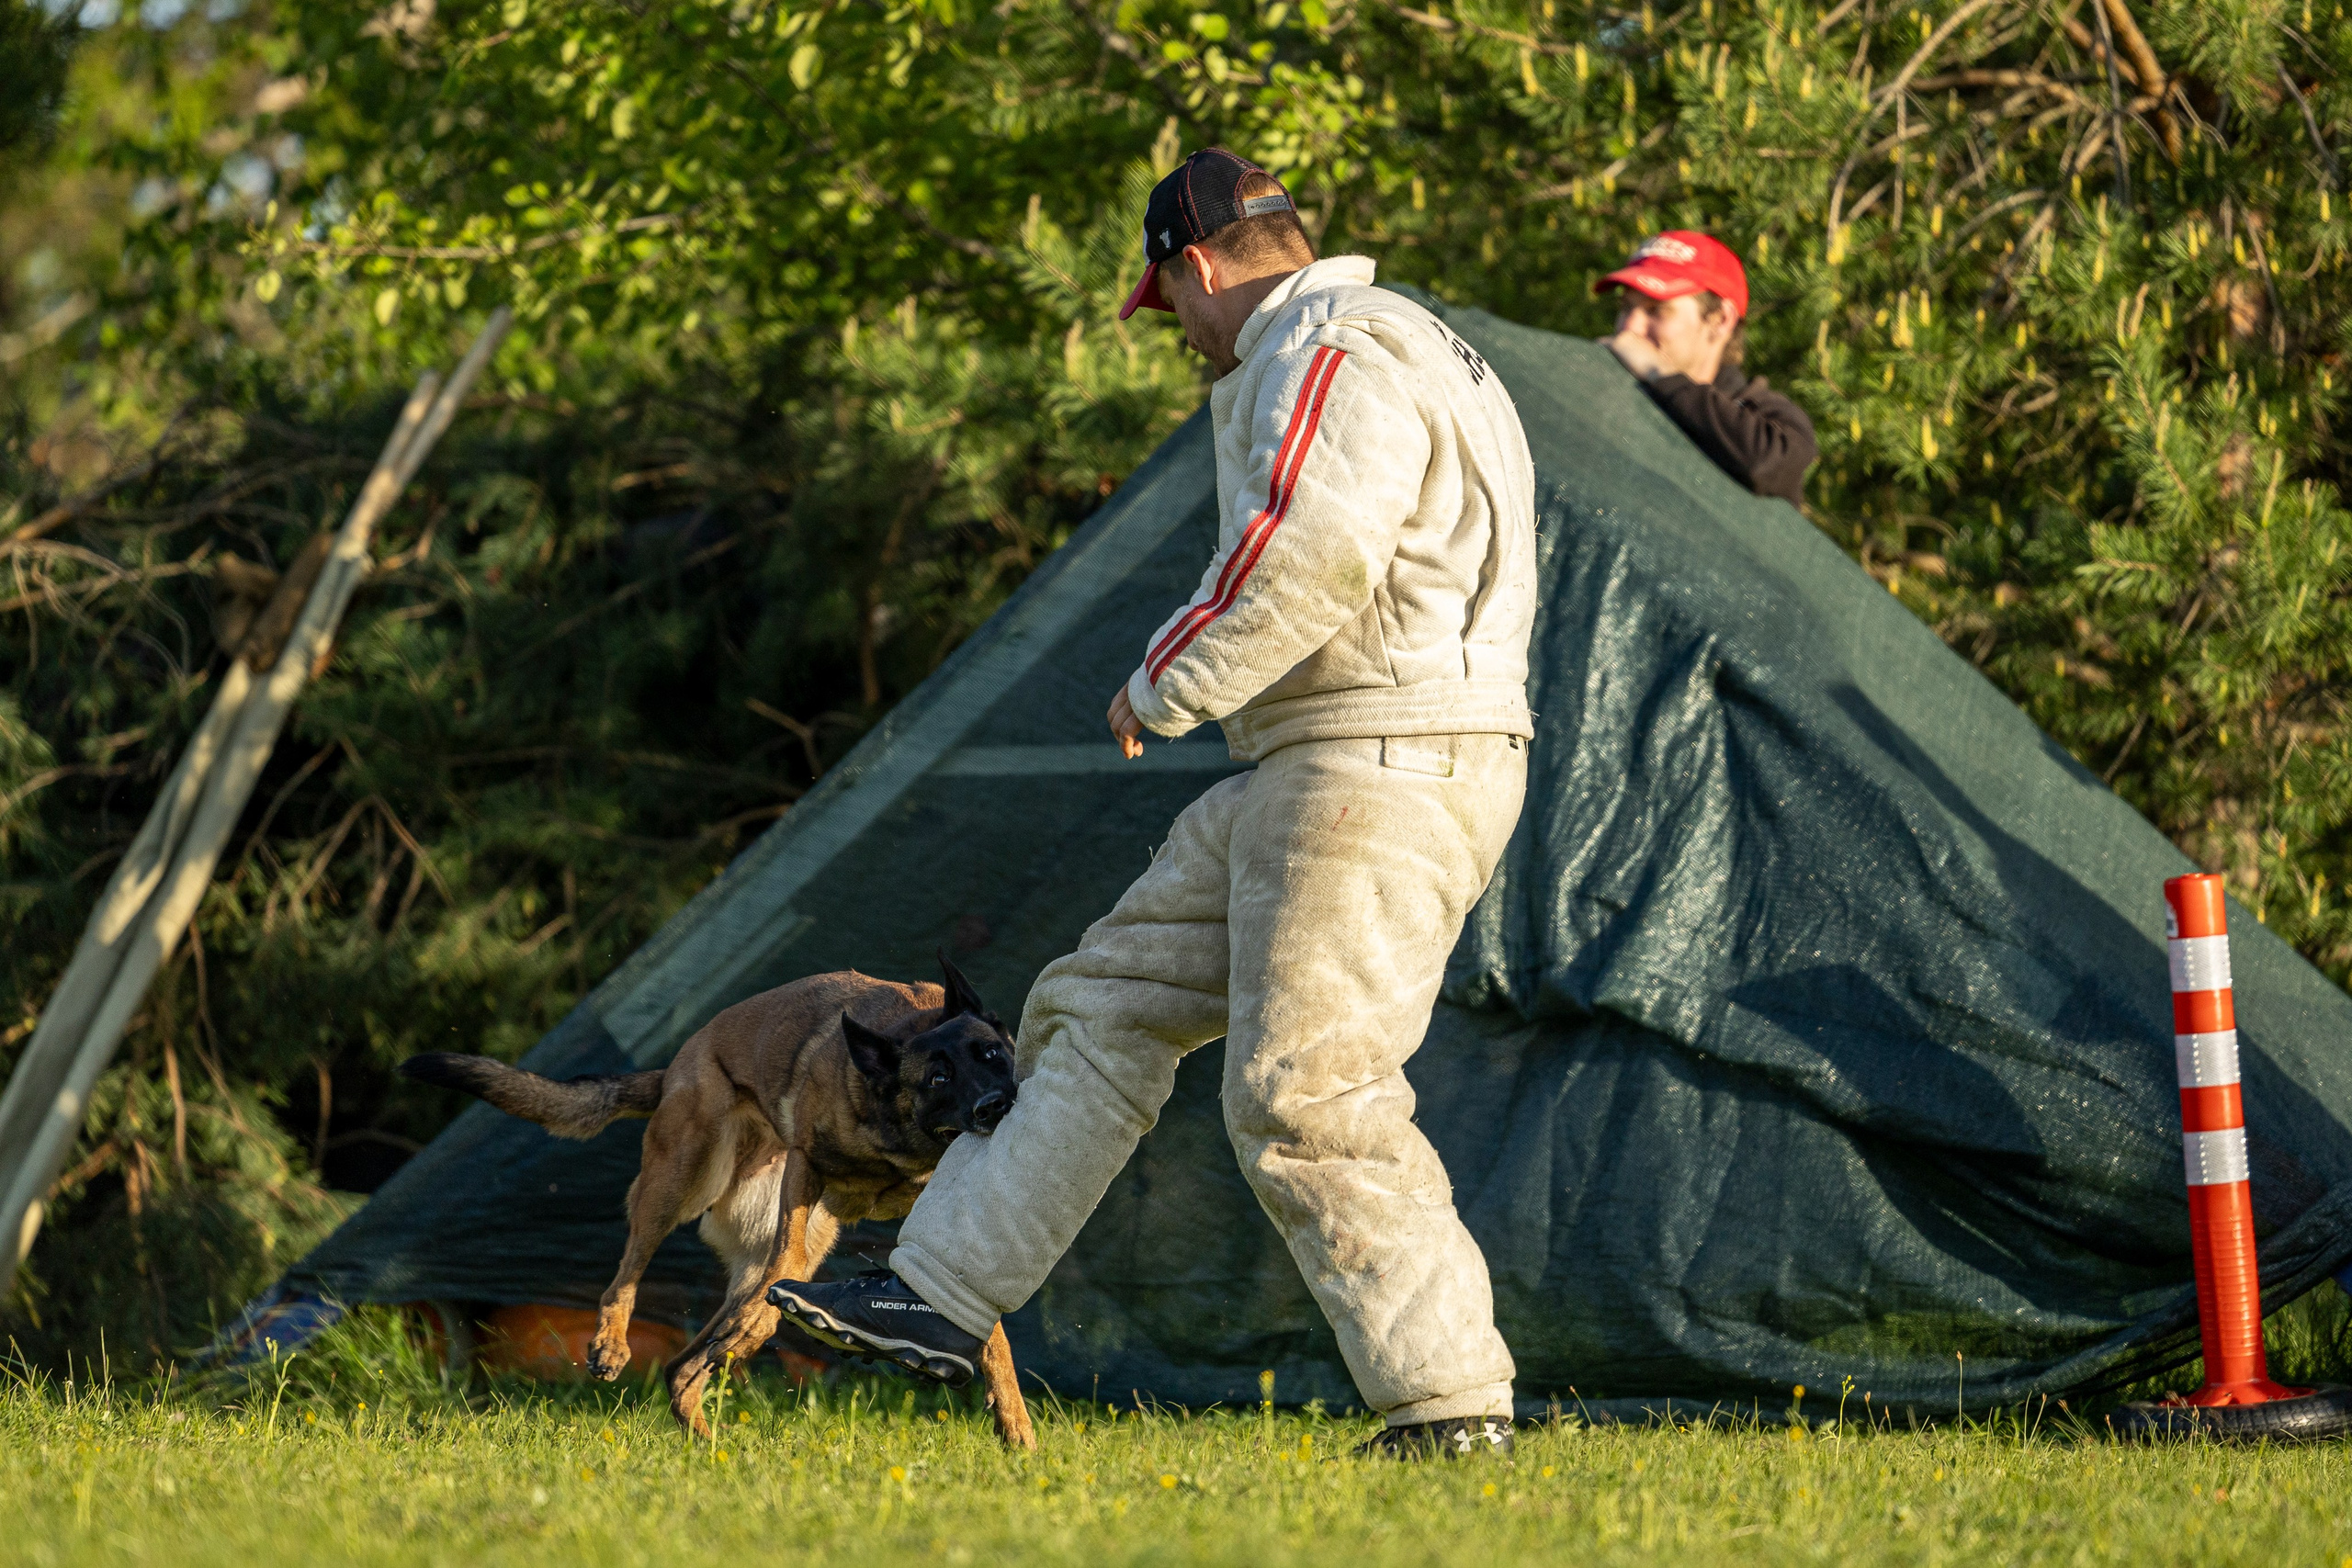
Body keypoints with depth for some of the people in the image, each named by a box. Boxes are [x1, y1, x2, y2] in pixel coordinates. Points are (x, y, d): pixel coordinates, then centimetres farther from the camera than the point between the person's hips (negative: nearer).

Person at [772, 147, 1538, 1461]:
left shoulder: (1333, 360, -13)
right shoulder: (1381, 348, 21)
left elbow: (1311, 557, -26)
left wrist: (1165, 686, -15)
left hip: (1383, 774, -11)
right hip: (1306, 774, 11)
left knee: (1306, 1102, -14)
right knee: (1106, 1007, 13)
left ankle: (1453, 1404, -9)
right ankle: (942, 1297, 17)